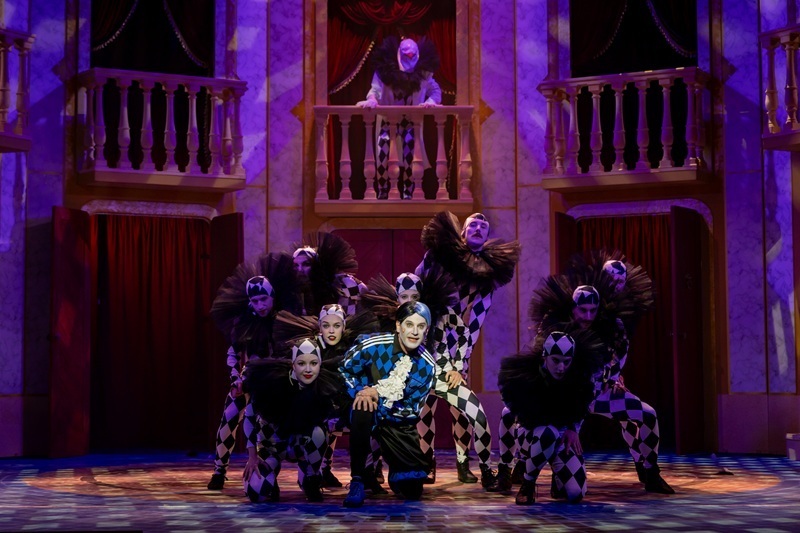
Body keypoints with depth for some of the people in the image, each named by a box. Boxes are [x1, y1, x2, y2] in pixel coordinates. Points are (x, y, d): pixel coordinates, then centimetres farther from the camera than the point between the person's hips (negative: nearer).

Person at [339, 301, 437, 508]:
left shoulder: (427, 366, -10)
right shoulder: (373, 346, -18)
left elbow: (412, 411, -8)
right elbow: (341, 371, -7)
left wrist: (379, 398, -23)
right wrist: (358, 391, -28)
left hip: (398, 424, 2)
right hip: (368, 413, -2)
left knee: (413, 491, -4)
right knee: (362, 408, -41)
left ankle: (395, 473, 35)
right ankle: (357, 481, -26)